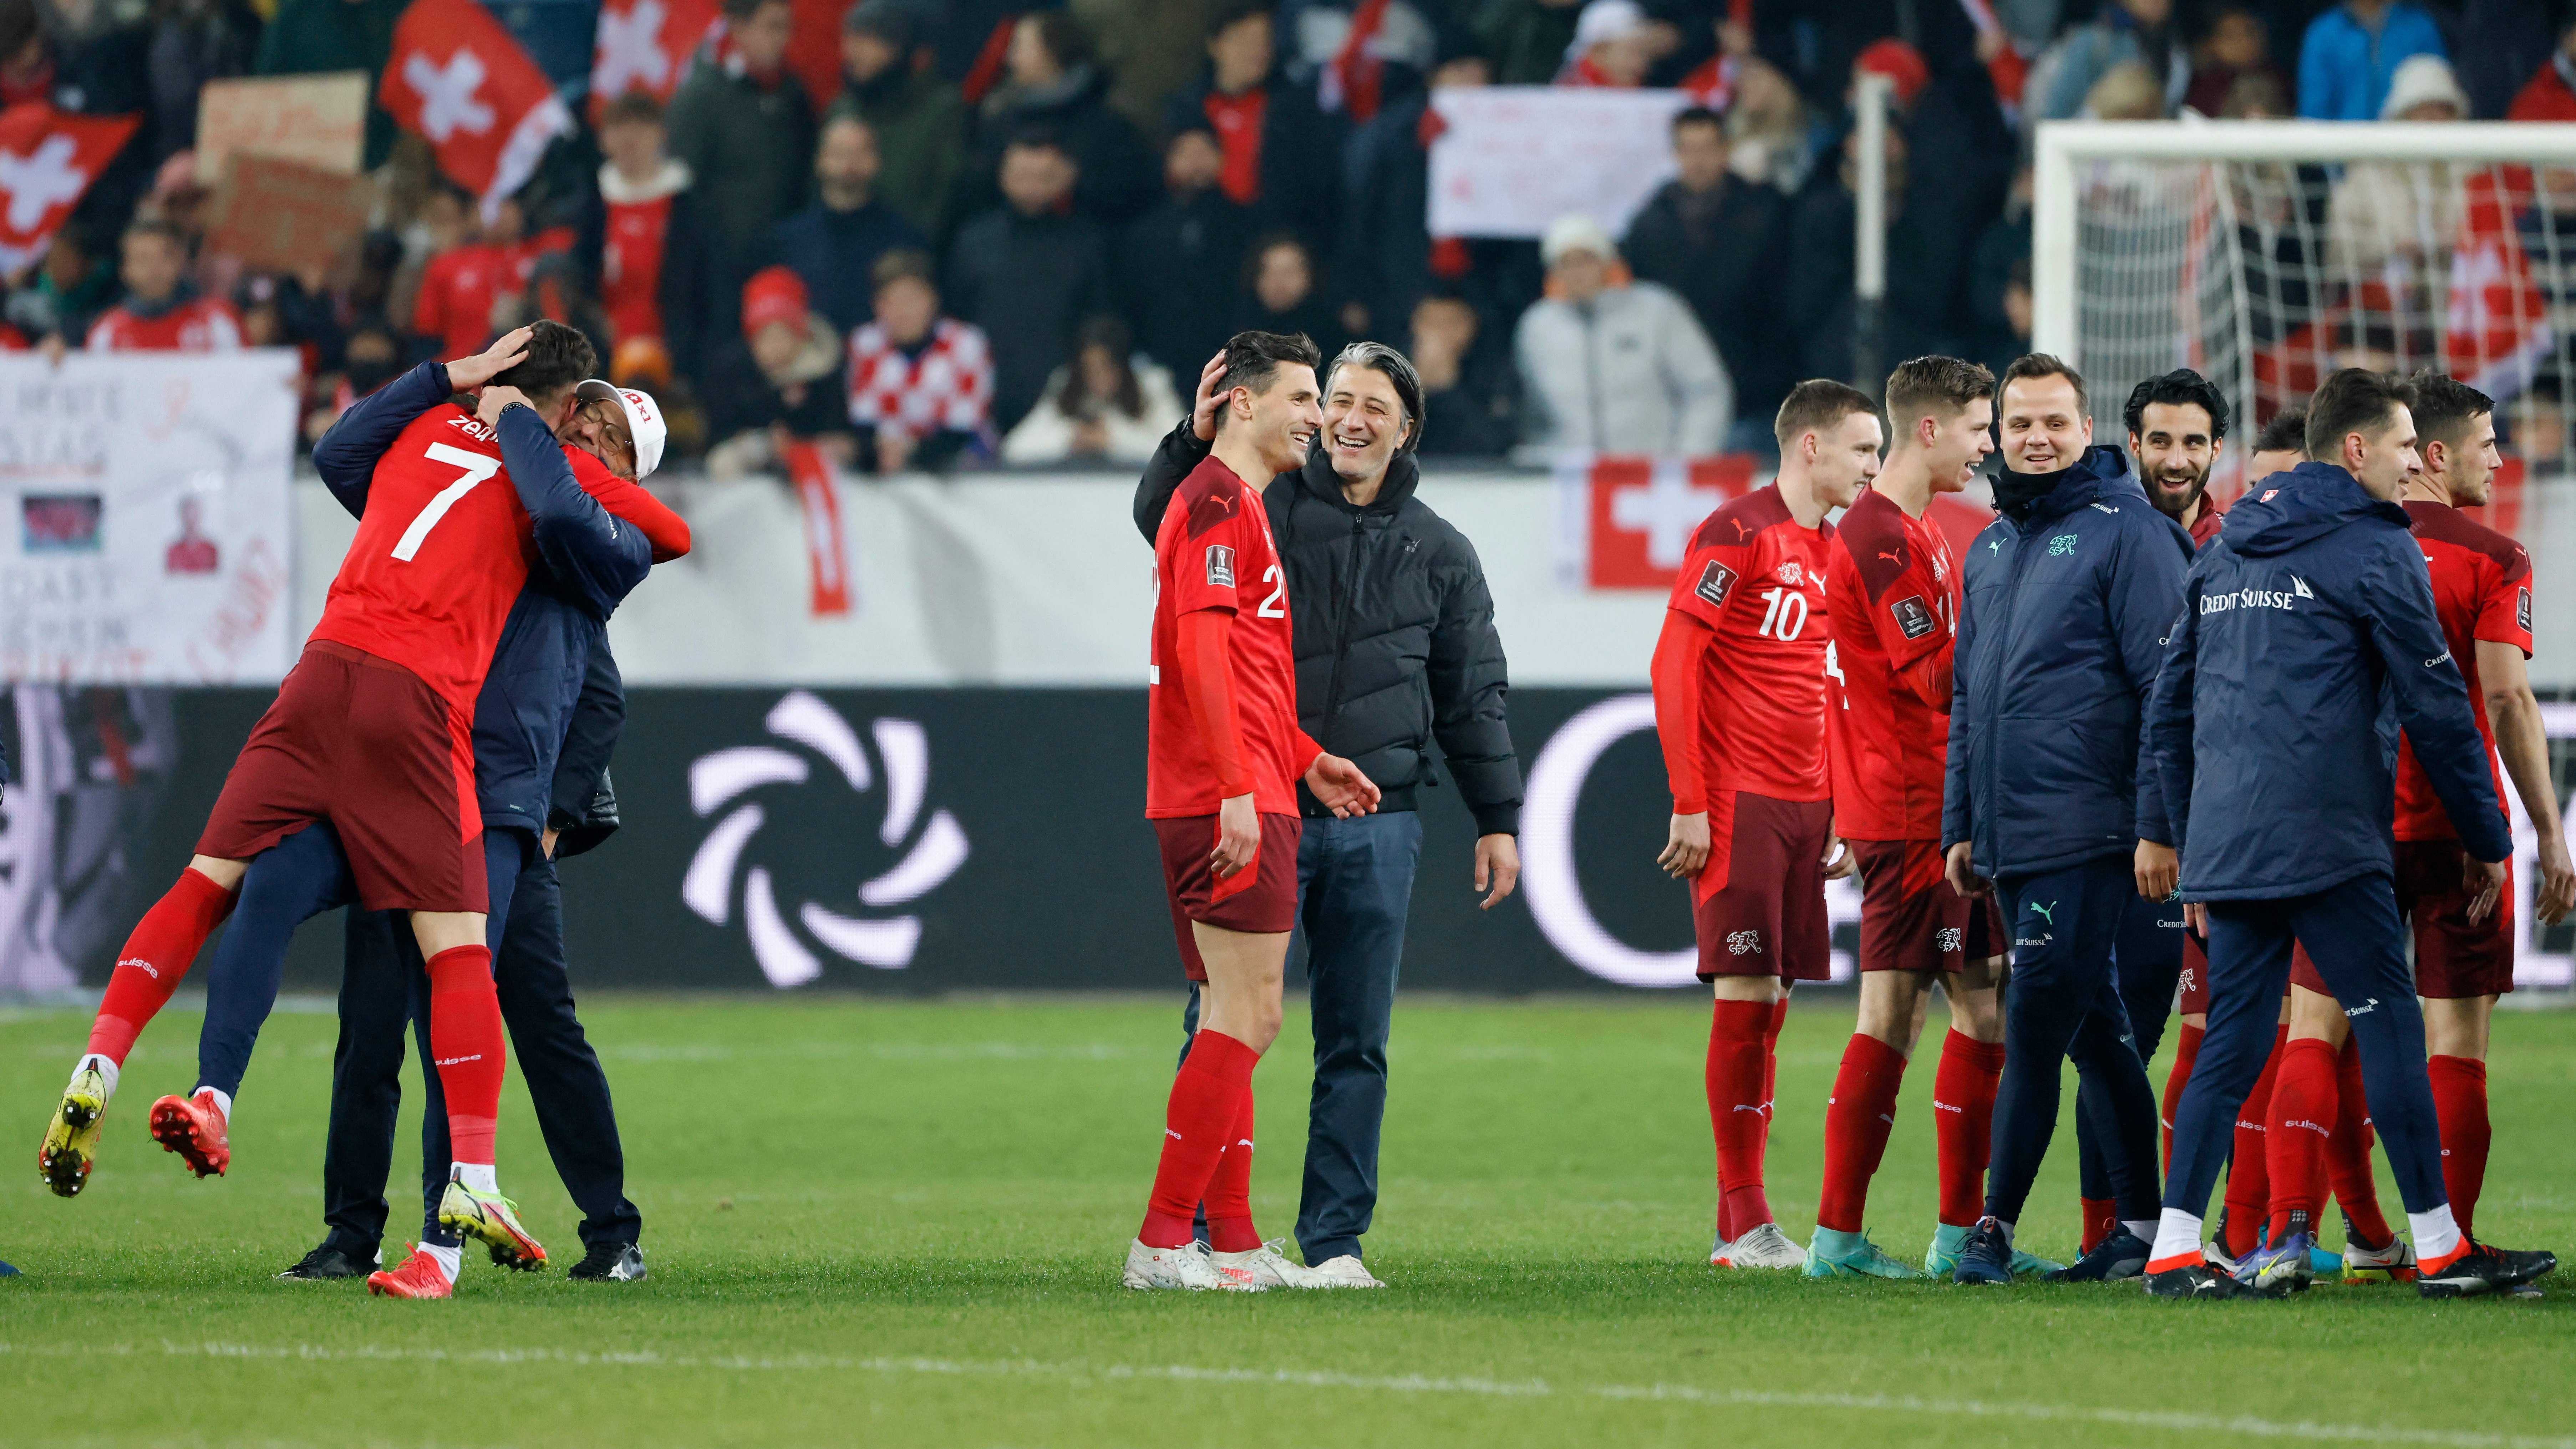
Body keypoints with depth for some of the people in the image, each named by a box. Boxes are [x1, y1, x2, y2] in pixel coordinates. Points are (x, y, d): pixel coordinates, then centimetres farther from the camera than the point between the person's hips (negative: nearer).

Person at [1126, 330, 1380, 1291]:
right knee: (1246, 1019, -11)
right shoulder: (1217, 503, -10)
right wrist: (1236, 789, -23)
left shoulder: (1238, 507, 22)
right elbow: (1202, 652, -19)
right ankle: (1163, 1241, -12)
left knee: (1238, 1022, 11)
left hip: (1245, 803, 11)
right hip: (1232, 805, -11)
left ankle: (1230, 1241, 14)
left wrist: (1304, 759, 24)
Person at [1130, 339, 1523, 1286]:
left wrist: (1498, 819, 10)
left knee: (1356, 1043, 4)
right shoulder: (1264, 506, 5)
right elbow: (1162, 518, -13)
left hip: (1375, 826, 2)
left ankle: (1335, 1240, 9)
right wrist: (1197, 442, -30)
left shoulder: (1440, 554, 12)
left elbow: (1473, 699, 15)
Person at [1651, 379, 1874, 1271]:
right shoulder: (1739, 535, -8)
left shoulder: (1831, 553, 16)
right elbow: (1674, 665, -12)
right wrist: (1689, 802, -15)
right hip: (1736, 803, -8)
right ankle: (1745, 1221, -7)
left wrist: (1839, 810, 16)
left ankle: (1737, 1228, 10)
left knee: (1770, 1002, 7)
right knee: (1746, 995, -9)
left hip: (1804, 807, 8)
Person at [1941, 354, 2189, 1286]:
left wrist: (2158, 824, -16)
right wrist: (1961, 824, 18)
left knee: (2034, 1029, -8)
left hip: (2087, 835, -8)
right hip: (2009, 840, 8)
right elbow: (1966, 699, 24)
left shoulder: (2127, 532, -6)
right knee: (2095, 1033, 10)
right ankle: (2141, 1225, 14)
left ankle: (1997, 1224, -5)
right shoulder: (1990, 551, 18)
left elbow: (2168, 687, -11)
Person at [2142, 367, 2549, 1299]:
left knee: (2232, 1040, 8)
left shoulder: (2225, 552, 18)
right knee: (2390, 1025, -1)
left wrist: (2192, 844, 26)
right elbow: (2436, 707, -5)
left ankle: (2175, 1249, 1)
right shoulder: (2375, 549, -4)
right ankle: (2439, 1247, 0)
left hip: (2225, 842, 7)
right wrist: (2487, 839, 4)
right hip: (2326, 839, -7)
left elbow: (2167, 713, 20)